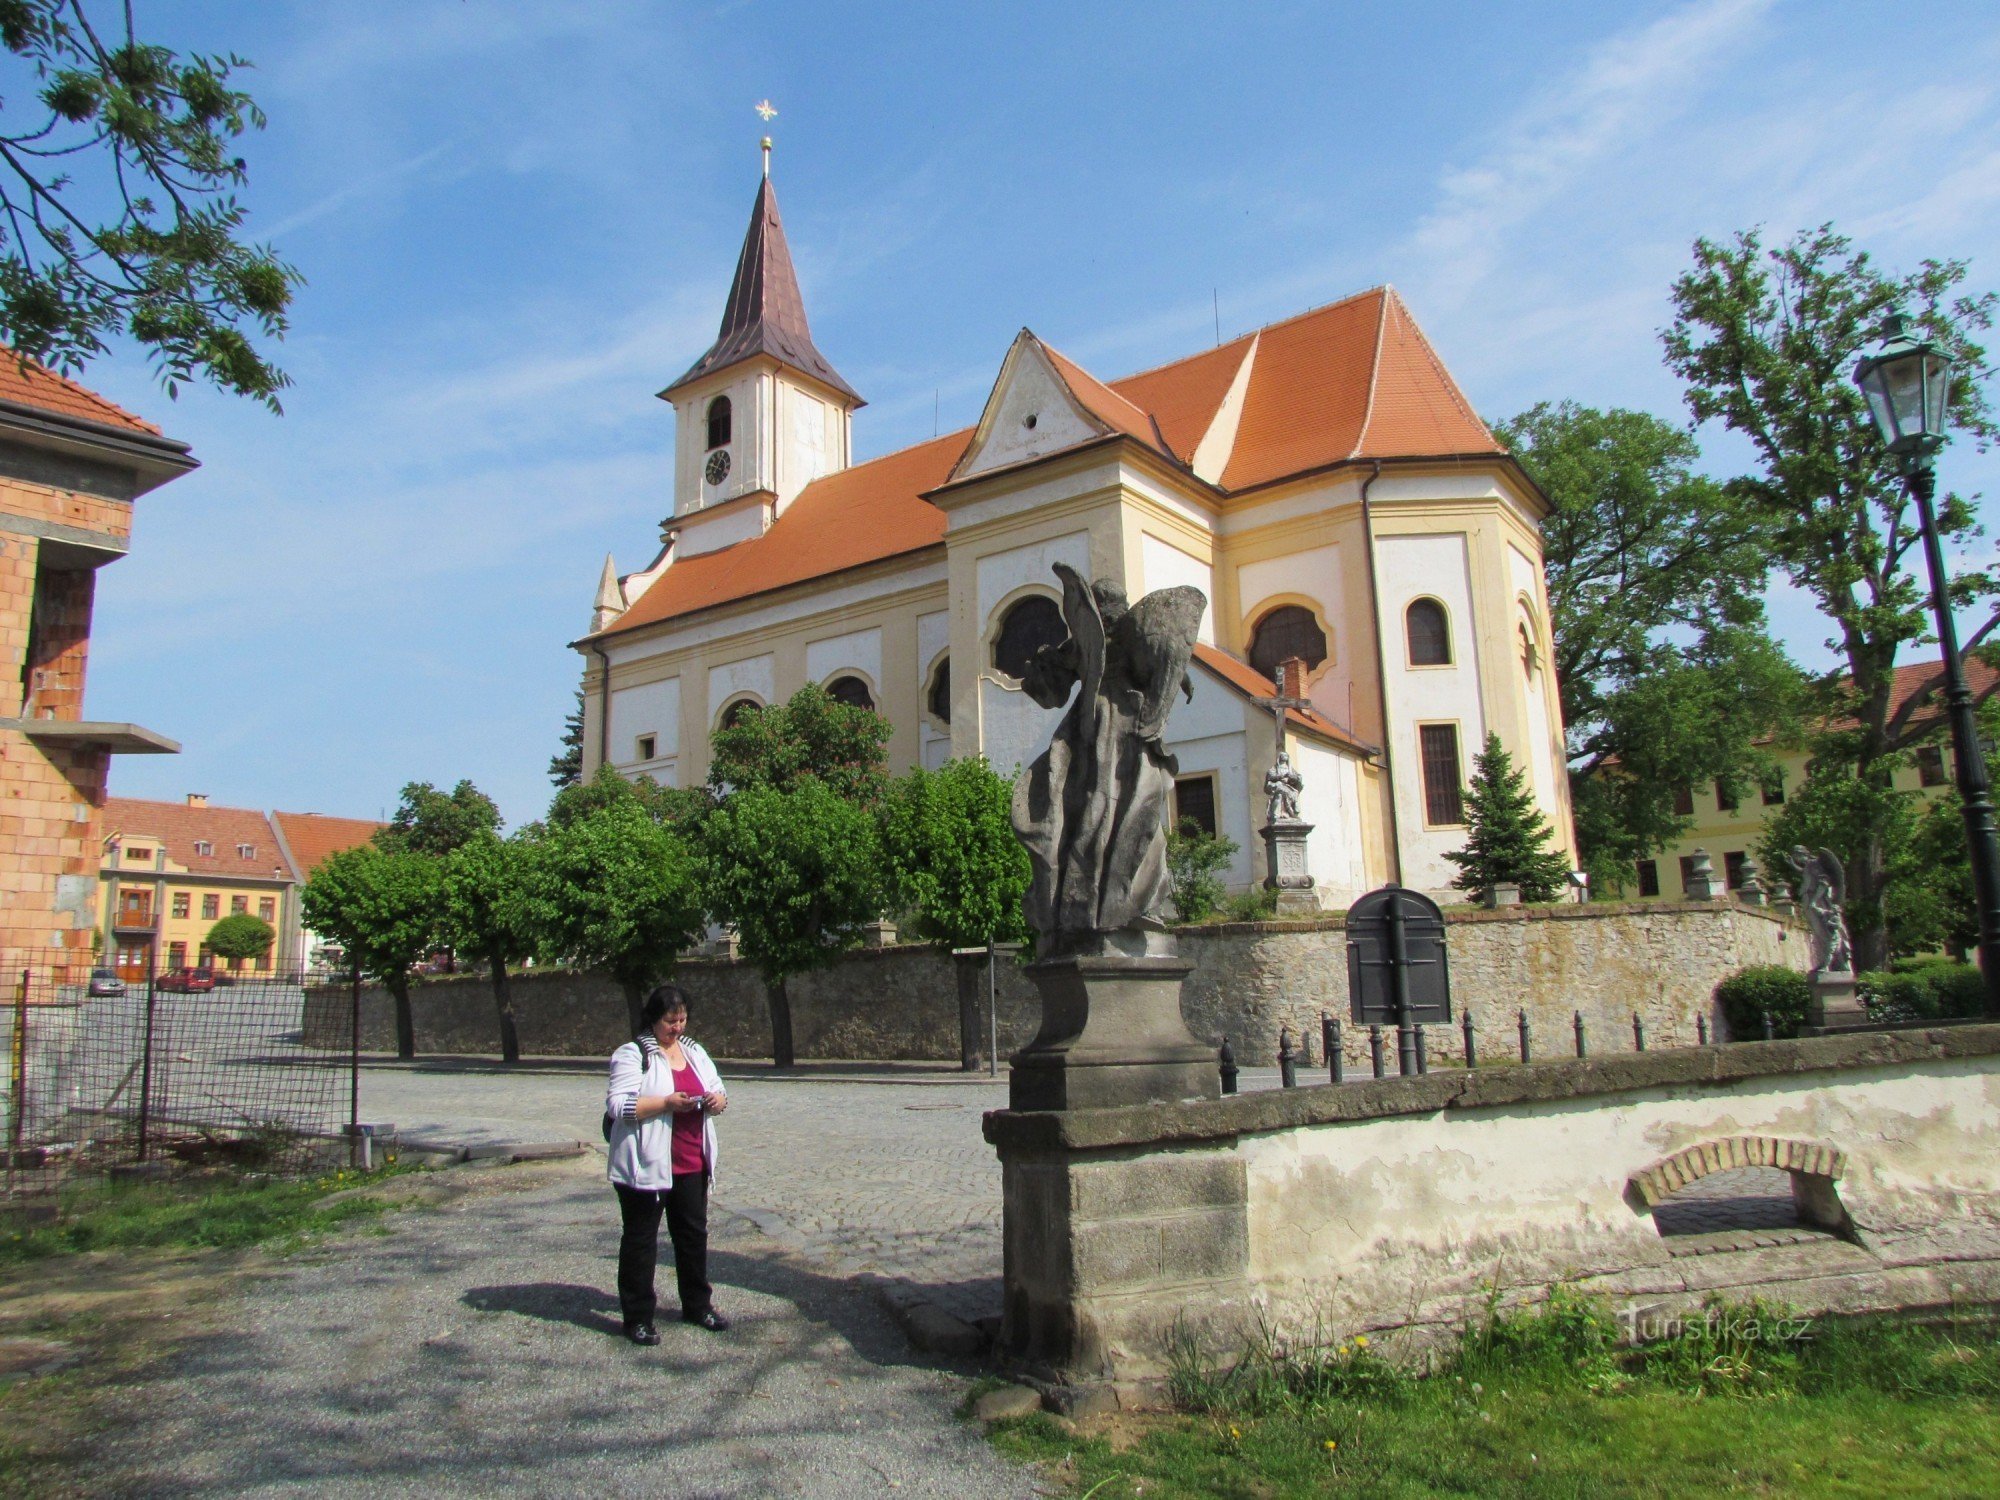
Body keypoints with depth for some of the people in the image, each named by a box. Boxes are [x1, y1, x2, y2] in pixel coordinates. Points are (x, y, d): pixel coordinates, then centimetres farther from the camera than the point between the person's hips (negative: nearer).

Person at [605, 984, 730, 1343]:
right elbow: (618, 1105, -17)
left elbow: (719, 1091, 19)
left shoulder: (695, 1052, 13)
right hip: (646, 1166, -6)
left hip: (691, 1165, 6)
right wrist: (666, 1103, -25)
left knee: (693, 1235, 14)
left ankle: (698, 1306, 28)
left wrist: (717, 1100, -5)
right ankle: (638, 1318, 14)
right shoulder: (632, 1054, -8)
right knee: (640, 1240, 4)